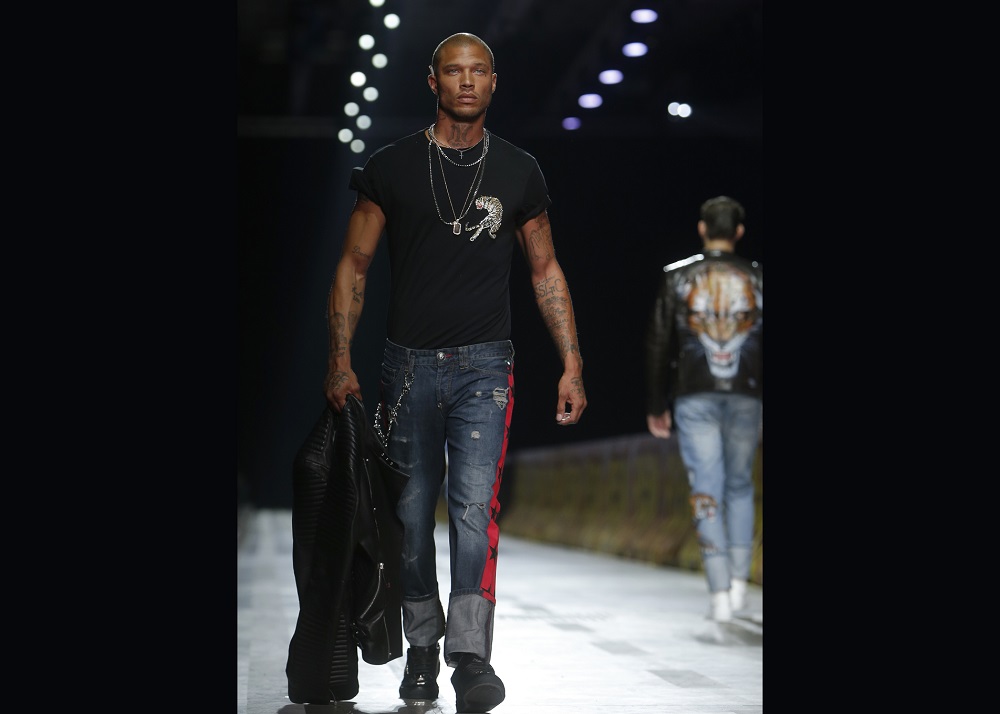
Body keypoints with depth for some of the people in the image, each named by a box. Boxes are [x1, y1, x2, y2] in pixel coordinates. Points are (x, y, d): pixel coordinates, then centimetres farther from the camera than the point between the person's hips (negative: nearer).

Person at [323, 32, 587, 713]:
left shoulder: (518, 171, 6)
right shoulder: (391, 166, 3)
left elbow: (546, 270, 12)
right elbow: (354, 266, 7)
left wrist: (572, 364, 7)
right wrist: (341, 361, -1)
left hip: (485, 364, -1)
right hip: (409, 363, 1)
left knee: (475, 503, -15)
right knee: (413, 511, 6)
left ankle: (471, 656, -20)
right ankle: (422, 647, 21)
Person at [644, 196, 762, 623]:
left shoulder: (677, 277, 2)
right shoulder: (757, 278, 3)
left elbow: (658, 345, 2)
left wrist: (656, 406, 9)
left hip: (694, 398, -1)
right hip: (746, 396, 1)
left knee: (707, 492, -1)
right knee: (739, 485, 17)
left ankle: (719, 593, -8)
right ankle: (738, 580, 9)